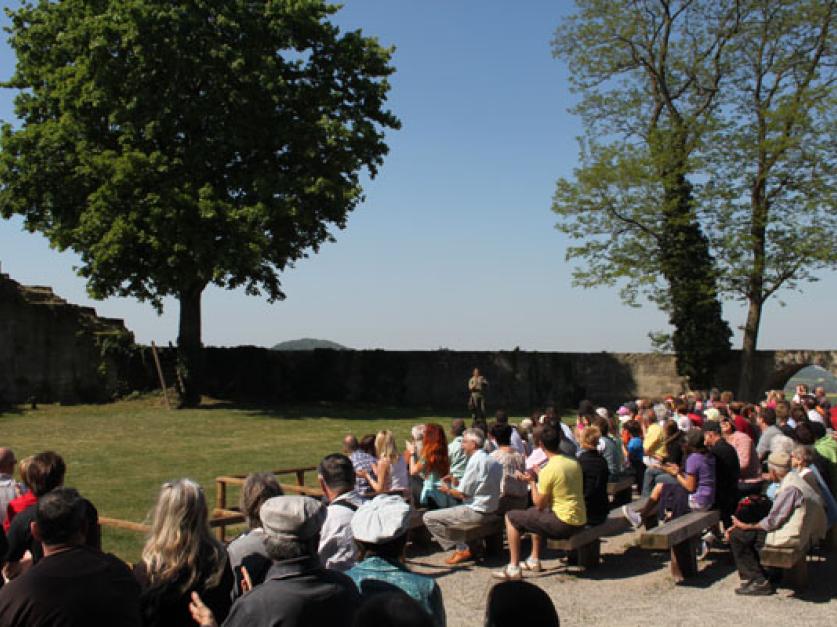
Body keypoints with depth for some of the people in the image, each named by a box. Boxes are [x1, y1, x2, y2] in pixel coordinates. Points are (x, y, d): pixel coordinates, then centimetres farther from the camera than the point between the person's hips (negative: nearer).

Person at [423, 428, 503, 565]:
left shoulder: (475, 461, -18)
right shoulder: (493, 461, 10)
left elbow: (463, 493, -17)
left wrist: (448, 490, 2)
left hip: (476, 512, -10)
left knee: (429, 518, -4)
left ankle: (462, 549, -2)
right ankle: (463, 546, 17)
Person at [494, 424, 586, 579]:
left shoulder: (548, 470, -18)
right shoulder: (574, 463, 5)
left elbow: (540, 504, -10)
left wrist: (533, 482, 2)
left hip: (563, 524, -8)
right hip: (580, 521, 8)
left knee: (511, 517, 3)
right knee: (533, 513, 32)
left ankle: (514, 568, 3)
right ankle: (534, 560, 35)